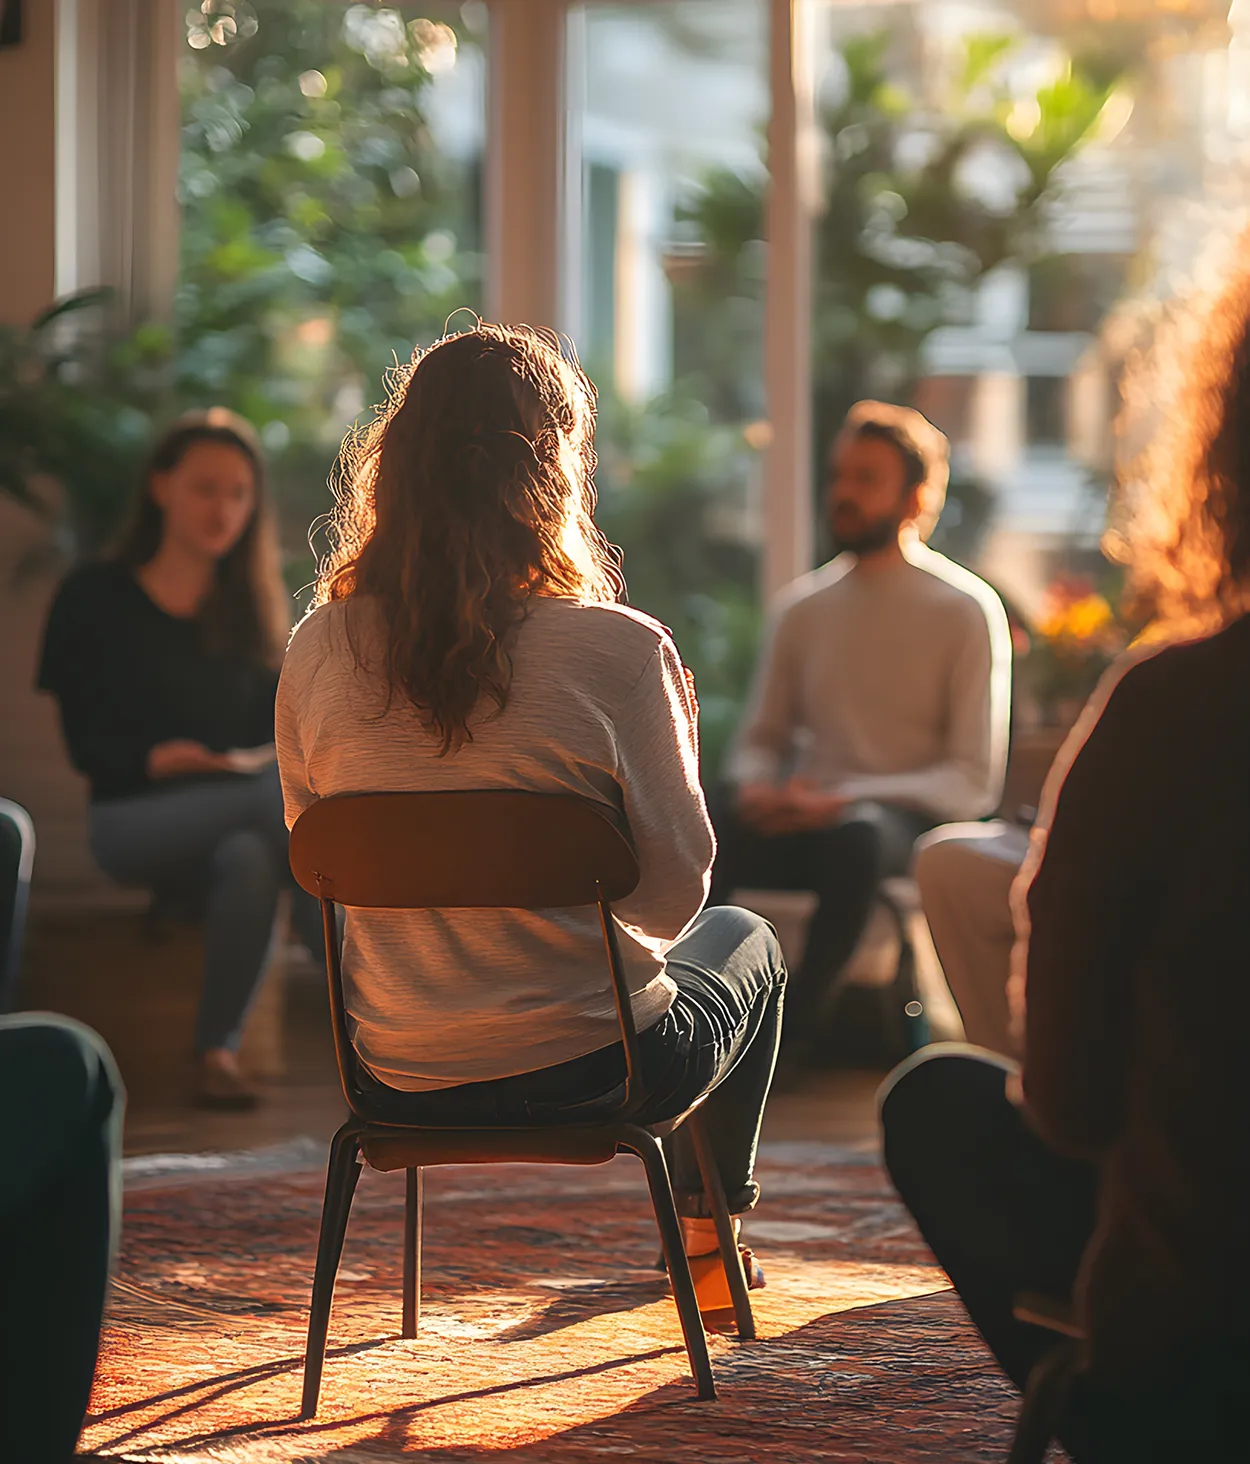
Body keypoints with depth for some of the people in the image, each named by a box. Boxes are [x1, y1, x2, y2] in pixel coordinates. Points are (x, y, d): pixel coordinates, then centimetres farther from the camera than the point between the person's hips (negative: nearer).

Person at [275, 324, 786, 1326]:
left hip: (401, 1084, 5)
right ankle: (706, 1240, 48)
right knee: (745, 942, 31)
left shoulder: (320, 650, -8)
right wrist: (680, 735, 3)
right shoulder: (617, 650, -21)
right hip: (587, 1073, -4)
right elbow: (673, 898, -12)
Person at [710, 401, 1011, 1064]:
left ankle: (797, 1025, -28)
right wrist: (756, 788, -5)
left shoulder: (966, 611, 1)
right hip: (805, 815, 4)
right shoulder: (803, 606, 15)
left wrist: (843, 800, -17)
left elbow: (974, 781, -4)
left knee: (855, 833, -40)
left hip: (907, 819, -4)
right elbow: (760, 737, 21)